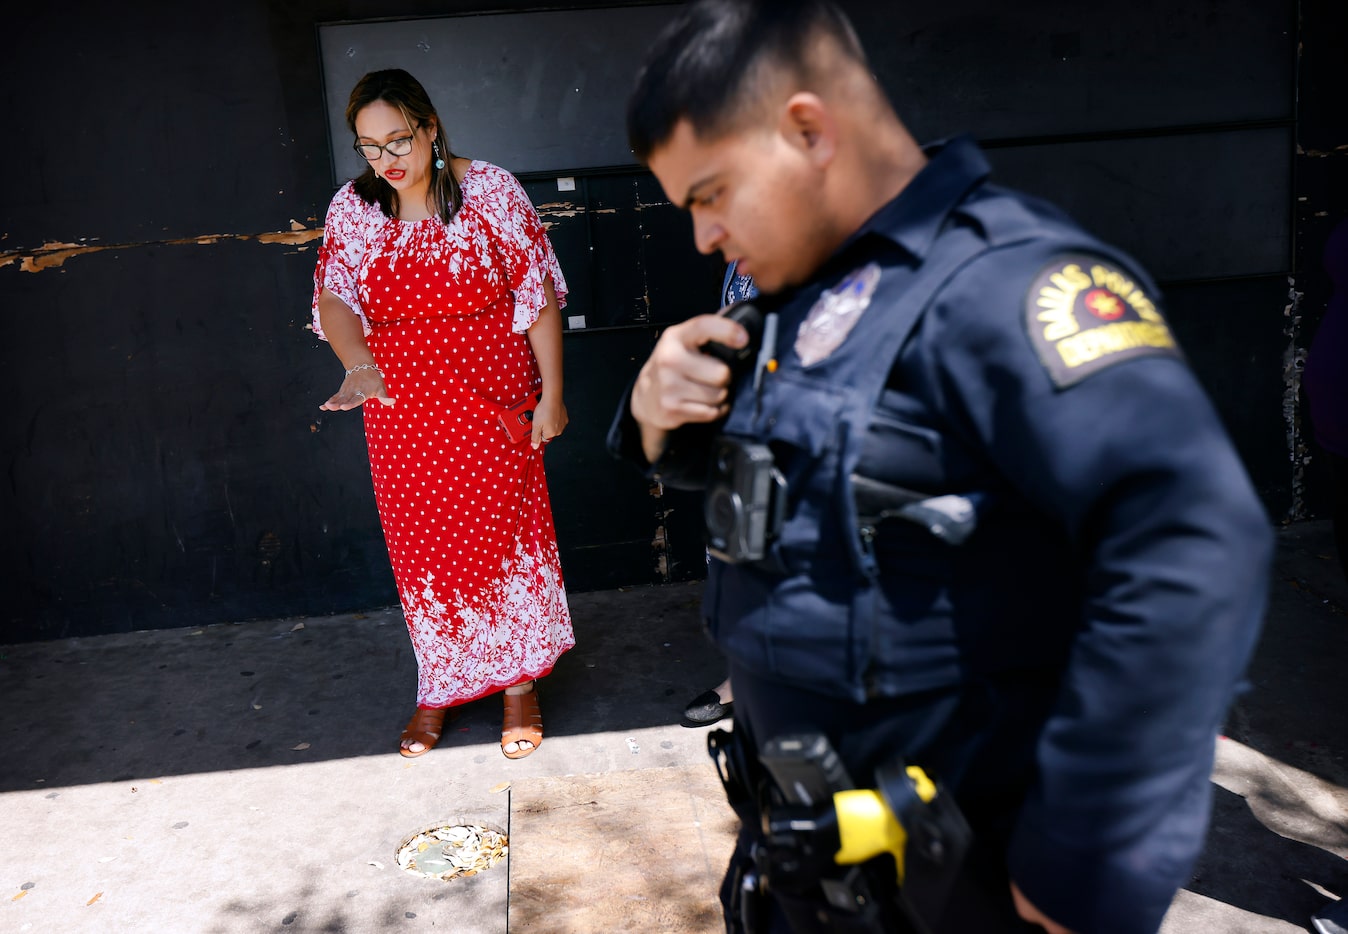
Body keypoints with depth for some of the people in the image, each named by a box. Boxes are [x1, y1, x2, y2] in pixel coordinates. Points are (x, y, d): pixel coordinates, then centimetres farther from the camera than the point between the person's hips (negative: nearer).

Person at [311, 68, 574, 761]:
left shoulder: (489, 190, -8)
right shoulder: (352, 209, 0)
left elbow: (538, 295, -6)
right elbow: (334, 297, -5)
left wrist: (551, 394, -8)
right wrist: (358, 364, -27)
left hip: (492, 407, -2)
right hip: (402, 416, 3)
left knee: (507, 538, 6)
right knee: (423, 549, 11)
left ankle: (519, 685, 24)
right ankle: (438, 690, 29)